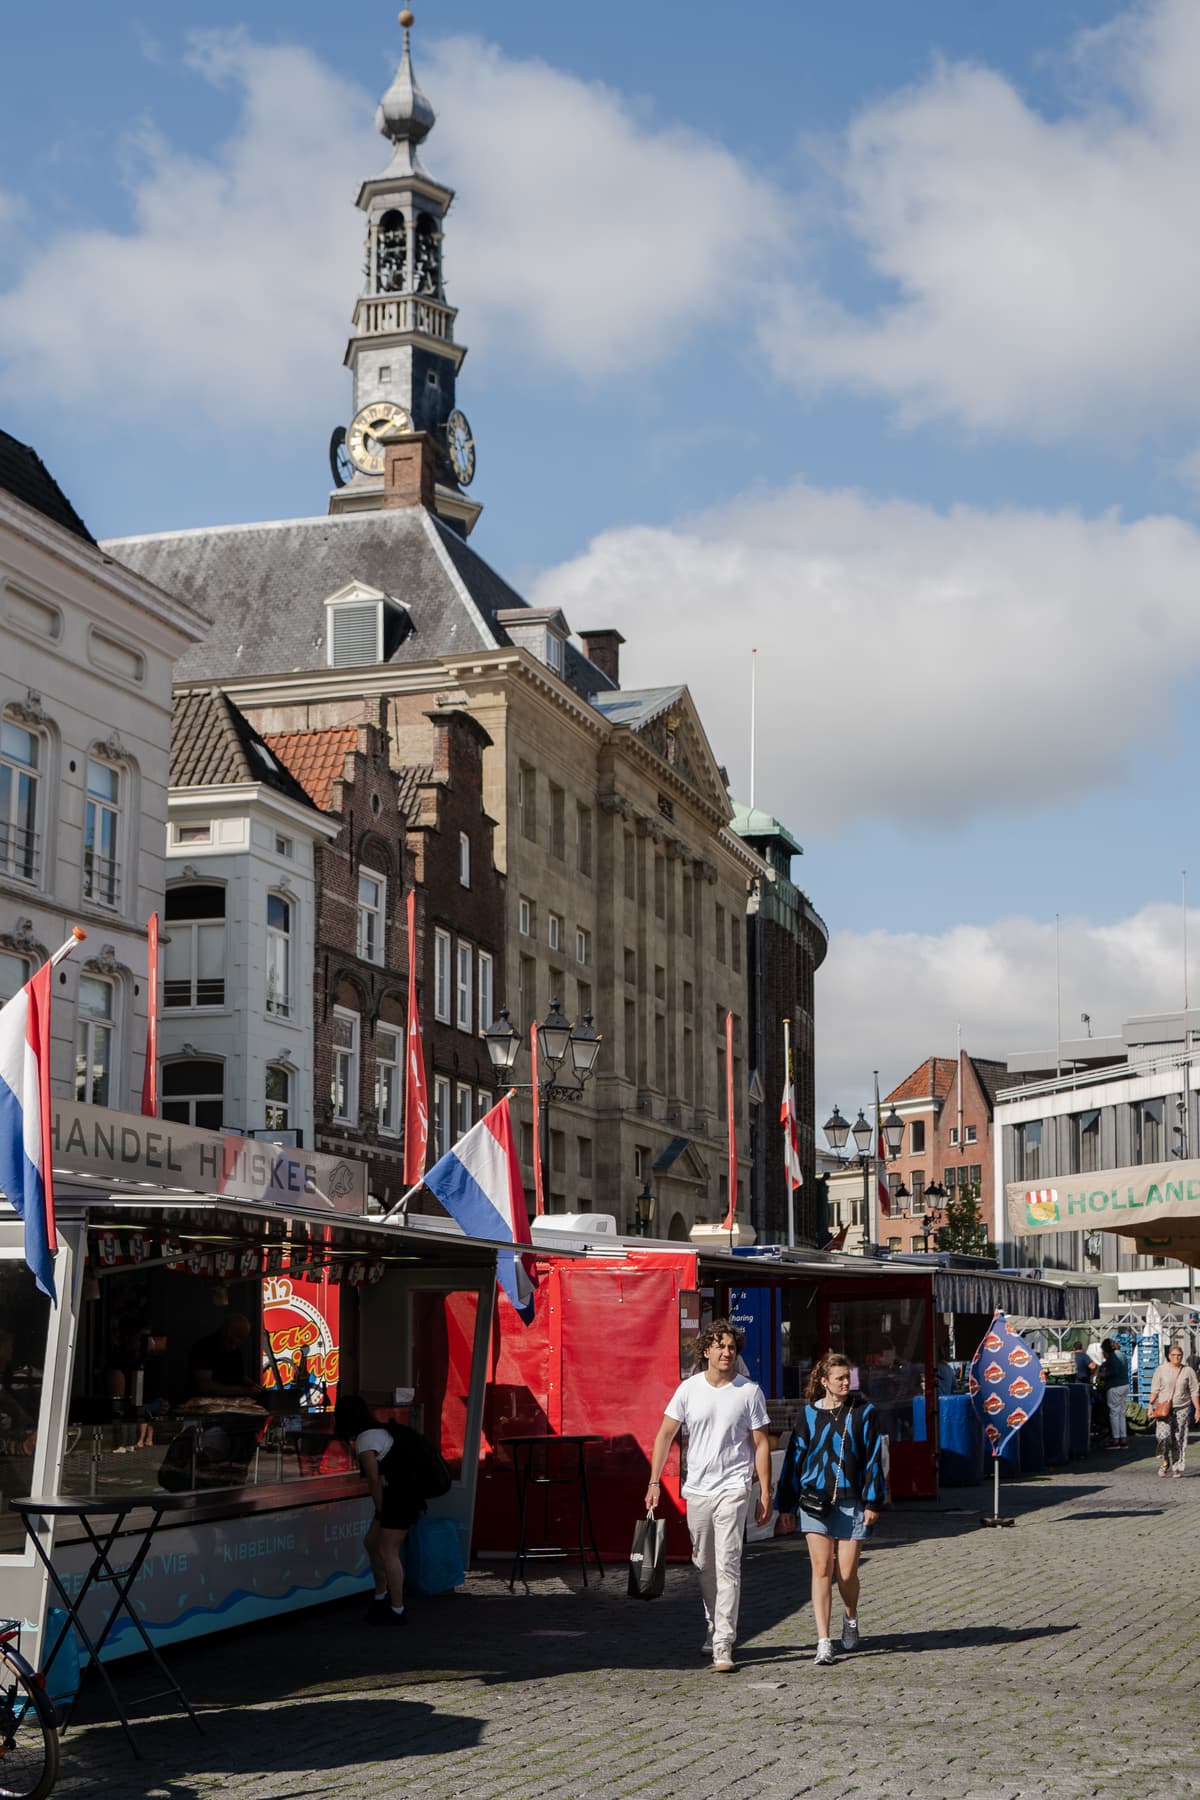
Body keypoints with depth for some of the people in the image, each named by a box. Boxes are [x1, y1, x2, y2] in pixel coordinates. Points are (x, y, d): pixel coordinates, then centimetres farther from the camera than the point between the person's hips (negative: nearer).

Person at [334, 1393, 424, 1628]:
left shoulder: (365, 1440, -14)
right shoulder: (379, 1430, 15)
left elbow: (374, 1478, -16)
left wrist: (380, 1509, -5)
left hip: (399, 1497, -10)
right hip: (404, 1494, 10)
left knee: (388, 1552, -5)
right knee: (371, 1543, 18)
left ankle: (397, 1610, -1)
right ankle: (381, 1597, 30)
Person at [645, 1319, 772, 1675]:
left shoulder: (750, 1392, -3)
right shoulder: (689, 1389, 2)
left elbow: (760, 1444, 1)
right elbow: (665, 1435, 7)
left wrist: (765, 1493, -3)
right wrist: (654, 1481, 1)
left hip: (733, 1489, -3)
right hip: (697, 1489, 3)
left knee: (728, 1566, -11)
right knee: (704, 1566, 13)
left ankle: (723, 1645, -13)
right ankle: (712, 1629, 31)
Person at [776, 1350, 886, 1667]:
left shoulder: (864, 1413, 3)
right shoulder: (810, 1415, 6)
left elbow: (873, 1459, 4)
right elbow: (794, 1460, 10)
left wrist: (873, 1502, -2)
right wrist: (786, 1507, 8)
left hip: (851, 1503, -1)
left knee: (846, 1573, 1)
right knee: (821, 1570, -5)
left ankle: (850, 1618, 32)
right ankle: (823, 1641, -2)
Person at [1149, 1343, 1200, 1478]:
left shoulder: (1188, 1371, 5)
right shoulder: (1161, 1369, 4)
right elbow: (1155, 1390, 6)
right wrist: (1151, 1406, -1)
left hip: (1182, 1408, 1)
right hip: (1164, 1408, -1)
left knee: (1179, 1439, 0)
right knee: (1164, 1435, -15)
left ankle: (1177, 1468, 8)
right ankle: (1164, 1460, 8)